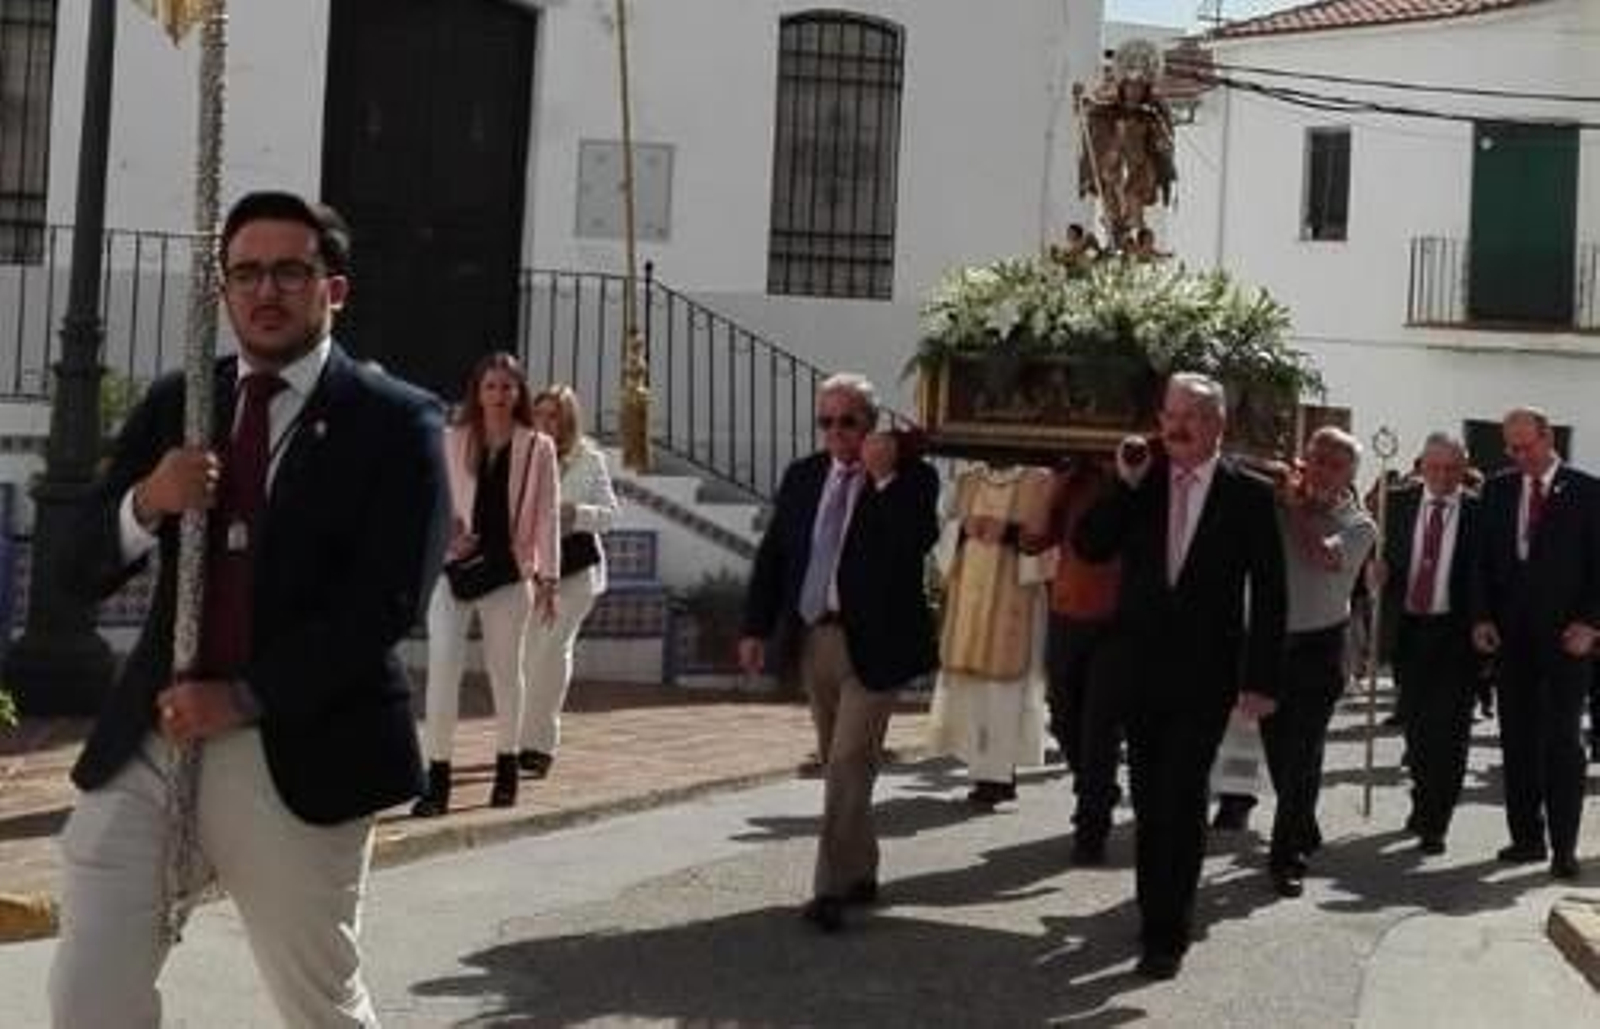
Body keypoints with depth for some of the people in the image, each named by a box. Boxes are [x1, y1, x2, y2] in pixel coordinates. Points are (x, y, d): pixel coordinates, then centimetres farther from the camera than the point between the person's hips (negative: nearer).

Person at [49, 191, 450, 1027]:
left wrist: (247, 698, -16)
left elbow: (386, 603, -12)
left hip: (297, 753, -3)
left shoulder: (393, 421, -2)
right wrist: (145, 503, -12)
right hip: (148, 739, 4)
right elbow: (83, 570, 9)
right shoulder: (174, 403, 12)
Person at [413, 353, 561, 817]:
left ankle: (506, 768, 26)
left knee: (506, 670, 11)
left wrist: (547, 578, -2)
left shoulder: (537, 448, 2)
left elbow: (546, 516, 2)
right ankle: (437, 777, -6)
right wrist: (445, 534, -12)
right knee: (442, 668, -10)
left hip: (508, 570, 0)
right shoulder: (451, 442, 3)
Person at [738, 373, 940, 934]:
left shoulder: (910, 477, -6)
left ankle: (832, 887, -6)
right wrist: (756, 628, 5)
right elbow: (772, 553, 11)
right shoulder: (802, 476, 9)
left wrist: (885, 477, -24)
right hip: (812, 637, 6)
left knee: (849, 765, -9)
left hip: (872, 644, -6)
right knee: (839, 765, 15)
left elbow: (918, 542, -23)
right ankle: (860, 874, 27)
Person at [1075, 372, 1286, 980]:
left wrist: (1261, 679, -8)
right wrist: (1125, 485, -12)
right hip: (1141, 665, 4)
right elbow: (1089, 548, -3)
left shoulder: (1248, 496, -4)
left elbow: (1268, 594, -4)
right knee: (1149, 799, 13)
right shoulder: (1141, 485, 4)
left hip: (1206, 673, -4)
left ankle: (1167, 934, -2)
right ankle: (1159, 911, 27)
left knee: (1182, 800, -8)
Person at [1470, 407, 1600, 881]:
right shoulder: (1498, 490, 8)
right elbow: (1484, 559, 10)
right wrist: (1482, 617, 0)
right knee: (1517, 739, 6)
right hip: (1511, 633, 4)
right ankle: (1527, 836, 13)